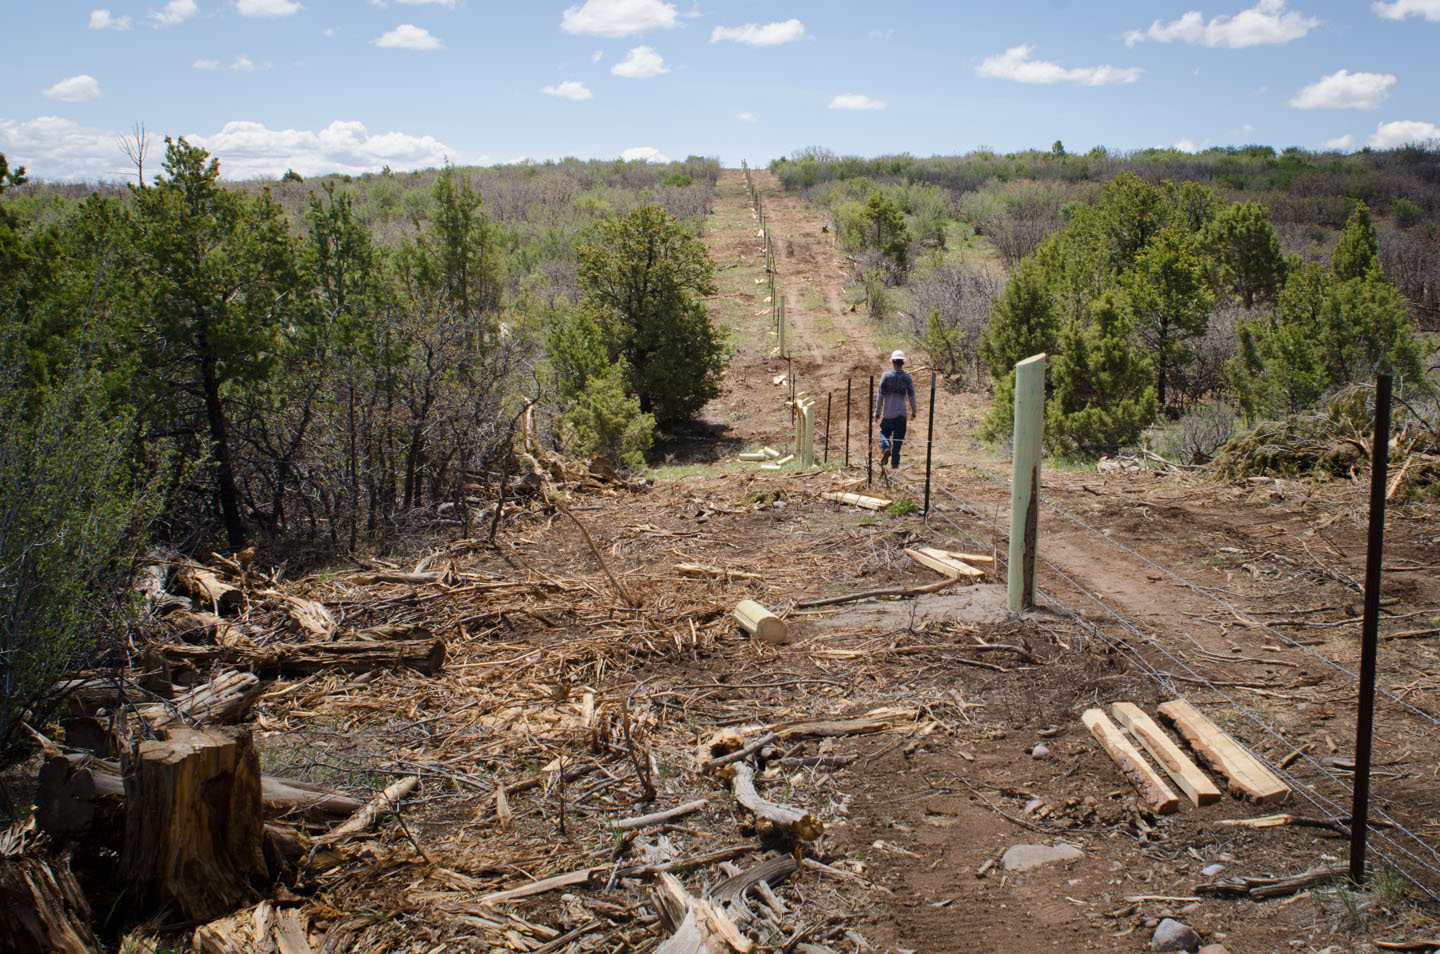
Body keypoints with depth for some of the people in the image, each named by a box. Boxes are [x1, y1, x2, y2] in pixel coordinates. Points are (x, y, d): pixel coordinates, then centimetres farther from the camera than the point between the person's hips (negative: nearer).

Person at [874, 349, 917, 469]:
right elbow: (911, 396, -1)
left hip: (887, 413, 0)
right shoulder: (907, 378, -3)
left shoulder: (886, 376, -5)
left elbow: (880, 395, -5)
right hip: (901, 413, 1)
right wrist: (914, 411, 13)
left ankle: (885, 448, -12)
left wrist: (877, 411, 3)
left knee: (884, 432, 17)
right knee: (898, 438, 6)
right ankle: (895, 462, 4)